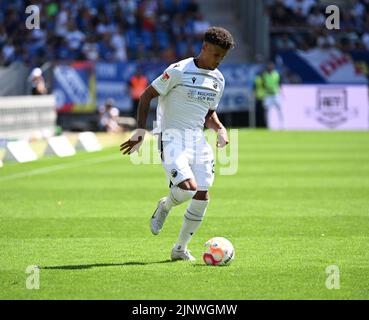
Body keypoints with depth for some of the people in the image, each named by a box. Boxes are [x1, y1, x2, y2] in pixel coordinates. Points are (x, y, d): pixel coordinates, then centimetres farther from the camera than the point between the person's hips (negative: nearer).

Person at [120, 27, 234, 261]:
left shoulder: (218, 80, 11)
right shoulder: (179, 71, -10)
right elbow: (147, 95, -6)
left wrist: (220, 129, 2)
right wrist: (141, 131, -13)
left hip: (198, 141, 7)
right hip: (173, 139, -7)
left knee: (202, 197, 1)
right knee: (188, 188, -25)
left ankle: (181, 248, 17)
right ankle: (165, 207, 11)